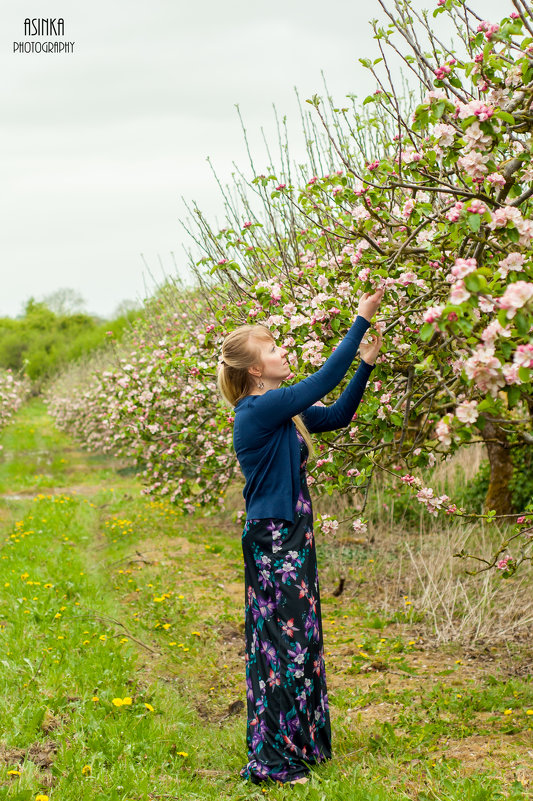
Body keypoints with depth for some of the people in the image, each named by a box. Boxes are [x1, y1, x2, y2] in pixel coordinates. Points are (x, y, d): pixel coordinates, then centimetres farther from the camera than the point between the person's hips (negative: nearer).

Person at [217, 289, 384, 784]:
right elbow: (323, 380, -21)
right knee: (282, 644, -5)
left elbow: (337, 415, 17)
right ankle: (270, 761, 4)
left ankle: (304, 744, 28)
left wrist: (366, 364, 8)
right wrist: (360, 322, -17)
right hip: (273, 542, -10)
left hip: (292, 538, 10)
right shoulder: (260, 410, -17)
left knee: (300, 641, 16)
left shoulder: (280, 410, 11)